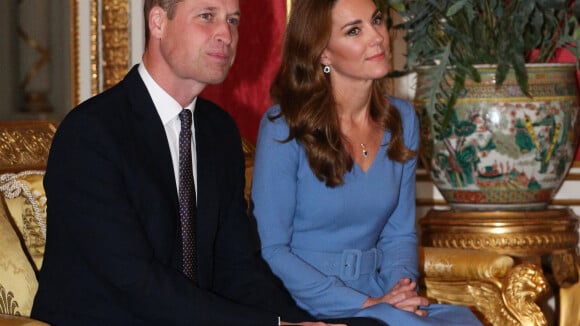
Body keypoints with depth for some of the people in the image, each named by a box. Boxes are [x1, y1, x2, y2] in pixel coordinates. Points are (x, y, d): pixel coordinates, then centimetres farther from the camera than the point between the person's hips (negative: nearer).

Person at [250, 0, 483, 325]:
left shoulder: (401, 119, 7)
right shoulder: (285, 128, -9)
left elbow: (399, 233, 13)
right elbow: (271, 251, -11)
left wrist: (402, 290, -8)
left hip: (375, 298, 5)